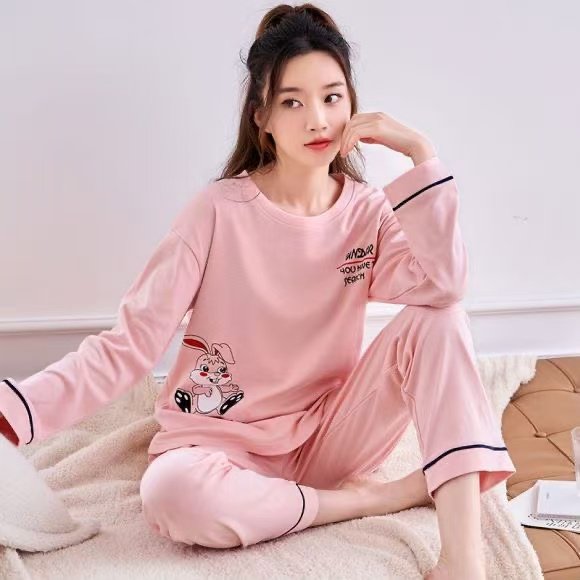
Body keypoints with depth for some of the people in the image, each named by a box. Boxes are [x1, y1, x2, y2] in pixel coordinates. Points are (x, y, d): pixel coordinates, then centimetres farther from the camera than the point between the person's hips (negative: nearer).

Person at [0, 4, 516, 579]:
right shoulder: (219, 210, -11)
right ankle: (377, 495, -16)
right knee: (170, 491, -37)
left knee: (438, 320, -20)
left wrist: (421, 153, -23)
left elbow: (444, 285, -22)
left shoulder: (368, 210, -3)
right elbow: (130, 341, -14)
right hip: (226, 441, -2)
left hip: (329, 434, 3)